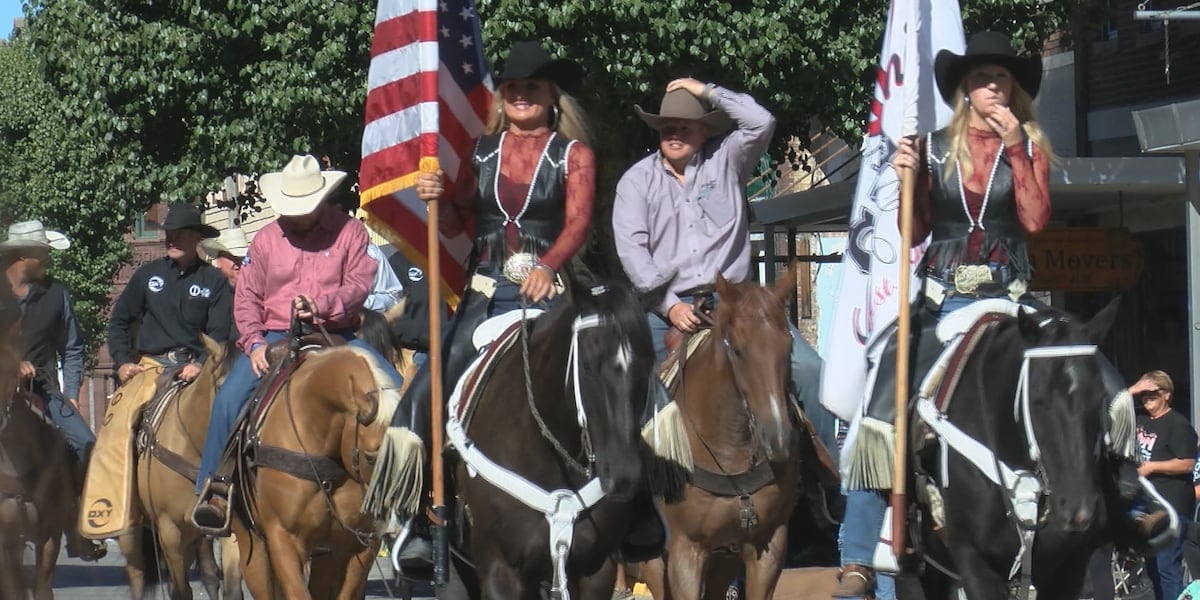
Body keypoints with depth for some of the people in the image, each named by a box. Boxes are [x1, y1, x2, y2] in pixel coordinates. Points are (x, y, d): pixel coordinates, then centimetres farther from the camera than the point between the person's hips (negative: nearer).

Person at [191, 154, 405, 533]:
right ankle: (212, 488, -16)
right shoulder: (266, 239, 10)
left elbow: (359, 284, -6)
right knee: (229, 398, -22)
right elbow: (246, 297, 9)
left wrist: (322, 305, -26)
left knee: (394, 389, -23)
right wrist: (254, 343, -9)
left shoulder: (350, 232, 4)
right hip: (275, 336, 1)